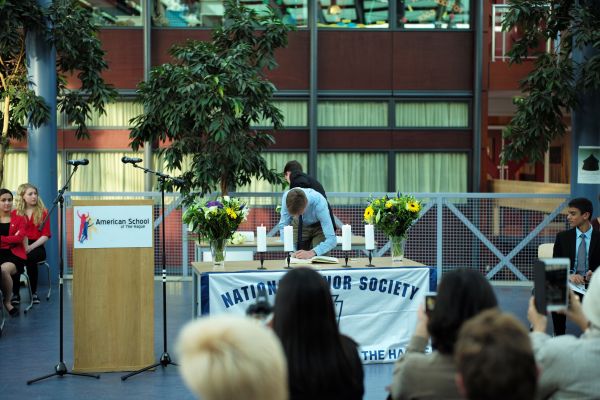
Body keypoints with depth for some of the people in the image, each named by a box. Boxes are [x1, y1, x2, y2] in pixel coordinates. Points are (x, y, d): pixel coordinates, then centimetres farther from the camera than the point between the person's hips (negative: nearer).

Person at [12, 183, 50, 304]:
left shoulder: (43, 212, 8)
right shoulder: (15, 213, 12)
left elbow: (45, 235, 0)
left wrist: (31, 247, -15)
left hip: (36, 246, -1)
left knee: (30, 258, -35)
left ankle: (34, 293, -19)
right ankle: (15, 293, -24)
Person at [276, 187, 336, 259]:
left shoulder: (319, 203, -38)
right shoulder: (286, 197, -31)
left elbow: (332, 239, -40)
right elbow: (283, 226, -20)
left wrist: (312, 253, -54)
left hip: (319, 228, -2)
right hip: (300, 227, 2)